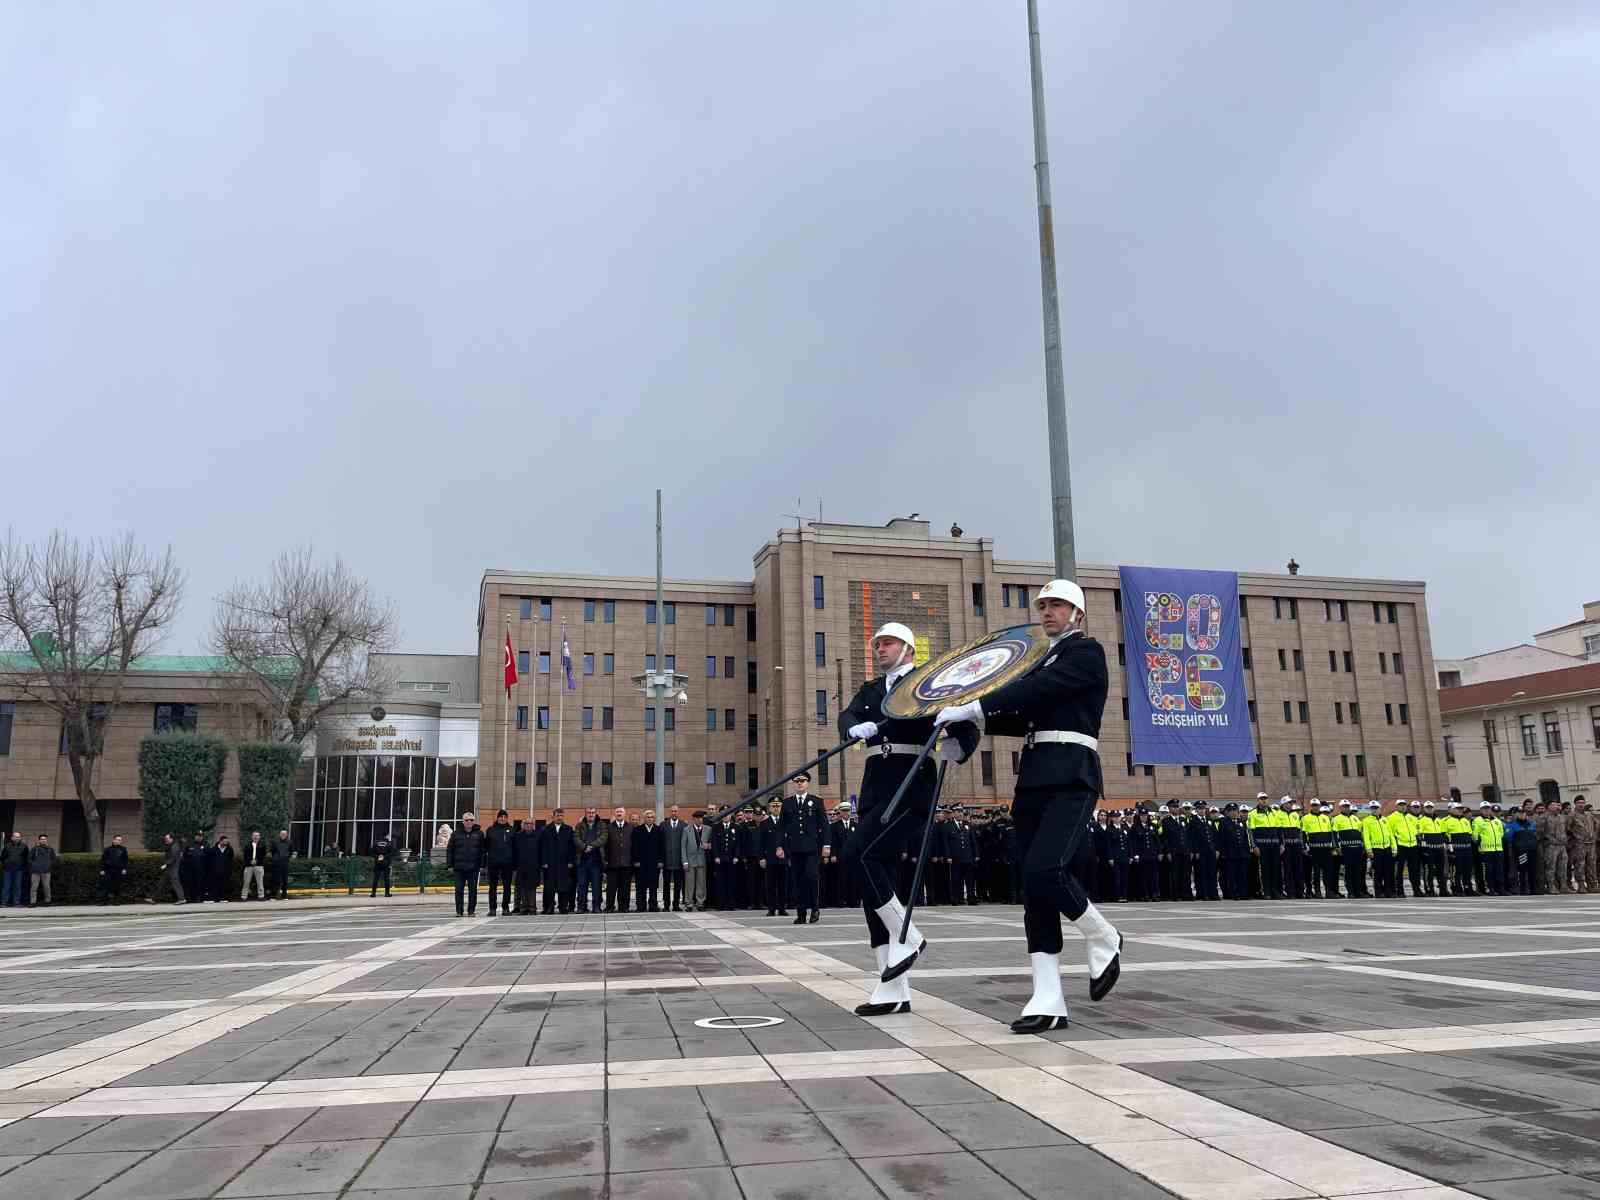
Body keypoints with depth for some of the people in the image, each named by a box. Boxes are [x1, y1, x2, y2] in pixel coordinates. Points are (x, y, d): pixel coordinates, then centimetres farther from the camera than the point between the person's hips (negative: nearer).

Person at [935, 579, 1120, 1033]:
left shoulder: (1087, 651, -1)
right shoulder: (1046, 661, 24)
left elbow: (1034, 691, -14)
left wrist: (972, 707, -17)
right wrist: (973, 721, 6)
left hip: (1071, 778, -8)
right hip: (1034, 779, 8)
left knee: (1044, 870, -22)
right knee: (1034, 890, 1)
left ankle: (1103, 940, 6)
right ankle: (1048, 1001, 1)